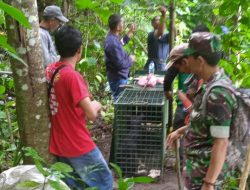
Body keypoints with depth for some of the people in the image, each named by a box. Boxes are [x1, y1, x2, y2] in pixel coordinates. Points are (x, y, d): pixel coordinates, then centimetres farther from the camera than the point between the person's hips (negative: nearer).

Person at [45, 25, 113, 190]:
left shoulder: (49, 71, 2)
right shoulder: (72, 76, -23)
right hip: (78, 145, -8)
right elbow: (92, 115, -24)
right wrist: (95, 105, -3)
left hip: (58, 144, 8)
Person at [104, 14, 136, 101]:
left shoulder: (112, 38, 4)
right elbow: (120, 64, -28)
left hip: (119, 77, 10)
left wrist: (130, 32, 22)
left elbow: (121, 43, 28)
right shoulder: (112, 42, -27)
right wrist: (130, 59, -11)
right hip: (118, 79, -10)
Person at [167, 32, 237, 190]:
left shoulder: (217, 93, -27)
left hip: (206, 171, -9)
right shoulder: (214, 83, 3)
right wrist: (180, 131, 23)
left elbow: (221, 143, -27)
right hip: (200, 165, 9)